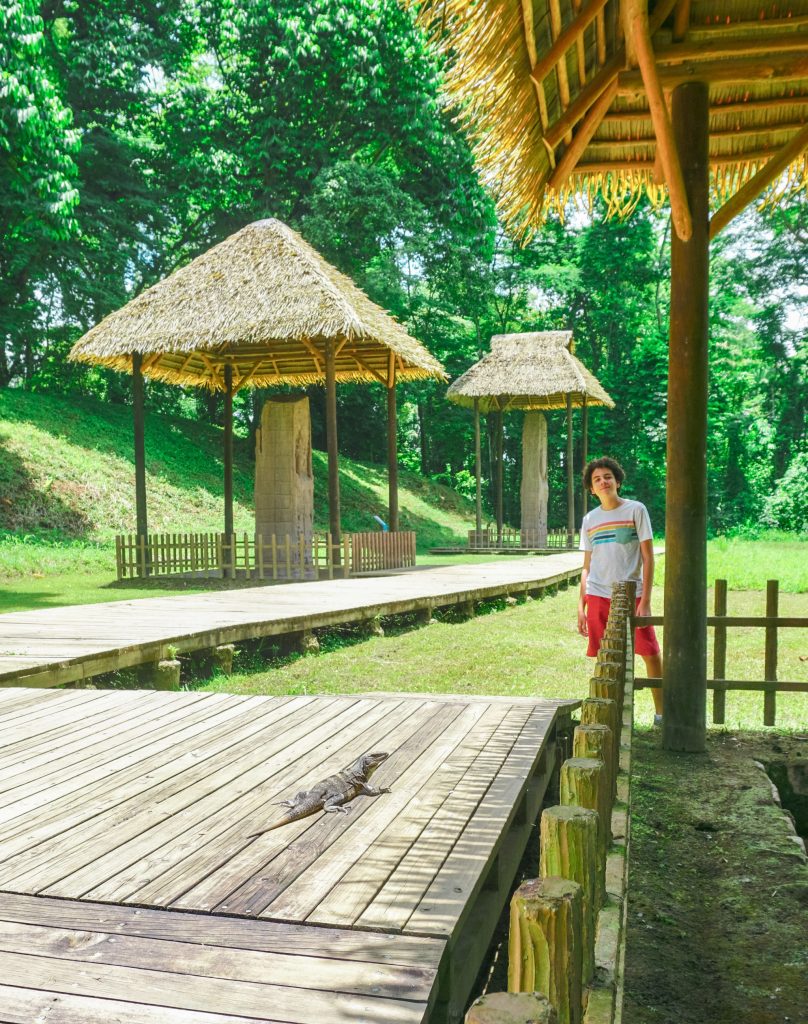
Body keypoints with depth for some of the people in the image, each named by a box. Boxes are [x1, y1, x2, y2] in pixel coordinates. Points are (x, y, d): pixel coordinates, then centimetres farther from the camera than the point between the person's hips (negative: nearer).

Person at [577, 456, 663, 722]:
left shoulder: (636, 510, 0)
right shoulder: (589, 520, 10)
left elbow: (648, 557, -3)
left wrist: (645, 601, -10)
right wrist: (581, 606, 8)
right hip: (598, 597, 3)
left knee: (651, 654, -3)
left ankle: (661, 712, 11)